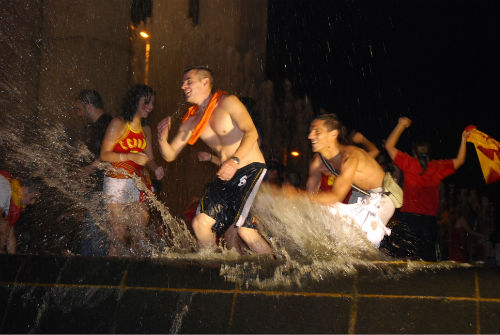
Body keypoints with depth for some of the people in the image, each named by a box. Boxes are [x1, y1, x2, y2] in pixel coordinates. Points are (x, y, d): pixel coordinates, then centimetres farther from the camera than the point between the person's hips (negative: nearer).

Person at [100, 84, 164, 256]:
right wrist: (131, 157, -19)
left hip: (139, 184, 6)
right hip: (118, 183, -6)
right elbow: (104, 154, -8)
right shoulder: (118, 124, -3)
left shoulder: (146, 130, 15)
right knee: (120, 236, -9)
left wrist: (156, 168, -8)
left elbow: (149, 158, 15)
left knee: (142, 235, -1)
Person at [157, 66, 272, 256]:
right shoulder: (192, 121, 13)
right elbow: (170, 155, 13)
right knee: (201, 222, 2)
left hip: (251, 169, -7)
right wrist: (163, 138, -9)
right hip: (226, 176, 8)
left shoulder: (227, 102, -6)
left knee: (245, 229, -20)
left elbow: (251, 132, -19)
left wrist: (235, 160, -32)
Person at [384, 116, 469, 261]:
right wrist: (464, 139, 27)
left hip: (409, 216, -2)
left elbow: (389, 145, 8)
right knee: (428, 258, 3)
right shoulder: (438, 167, 6)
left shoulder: (409, 164, 0)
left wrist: (401, 125, 13)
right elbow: (459, 161, 22)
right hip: (430, 218, 2)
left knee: (408, 256, -5)